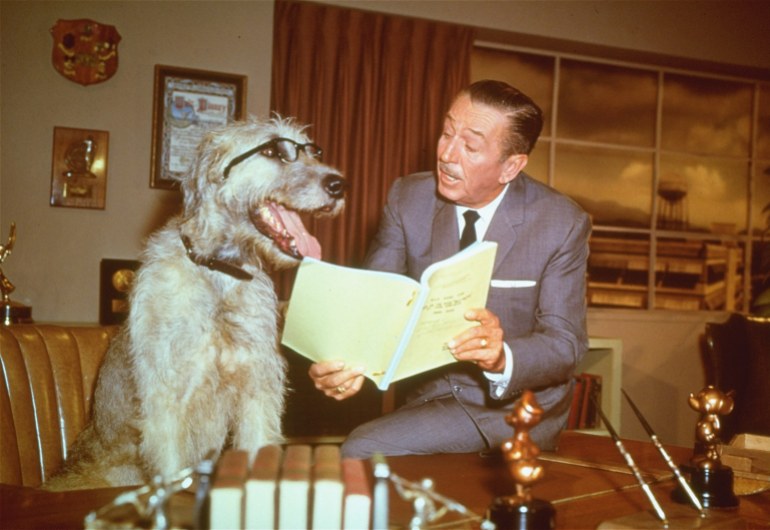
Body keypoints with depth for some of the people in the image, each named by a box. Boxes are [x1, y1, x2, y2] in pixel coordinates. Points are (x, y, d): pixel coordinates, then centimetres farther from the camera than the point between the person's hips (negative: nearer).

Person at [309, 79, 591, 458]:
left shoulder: (563, 225, -14)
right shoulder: (407, 199, -5)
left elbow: (565, 345, -13)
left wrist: (503, 358, -36)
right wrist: (340, 361, -31)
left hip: (518, 403, -4)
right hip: (434, 391, 4)